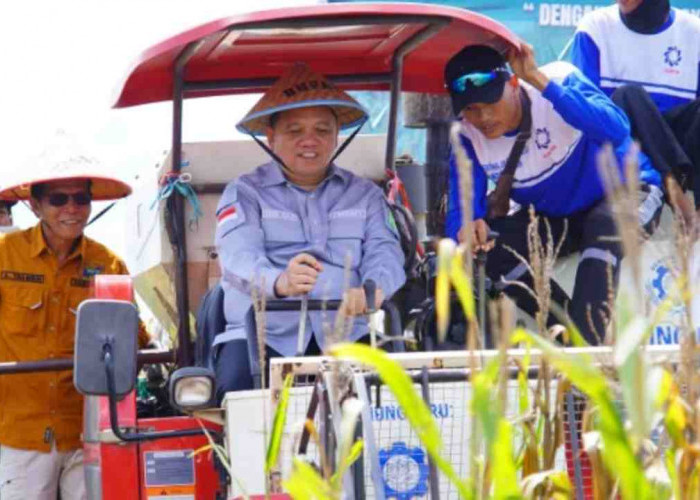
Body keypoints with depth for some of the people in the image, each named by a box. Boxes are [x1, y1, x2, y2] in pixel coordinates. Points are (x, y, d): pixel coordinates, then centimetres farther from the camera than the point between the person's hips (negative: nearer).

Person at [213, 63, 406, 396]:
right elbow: (239, 256, -9)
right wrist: (279, 282, -34)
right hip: (265, 334, -2)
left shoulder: (364, 195, 20)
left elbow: (384, 251, 3)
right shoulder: (245, 193, 10)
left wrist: (372, 289, -24)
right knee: (238, 379, -33)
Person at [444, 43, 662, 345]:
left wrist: (540, 81, -47)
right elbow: (460, 212, -21)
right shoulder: (469, 139, -14)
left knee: (604, 224, -38)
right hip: (553, 219, 5)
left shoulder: (560, 80, -27)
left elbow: (616, 130, -44)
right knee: (489, 249, -21)